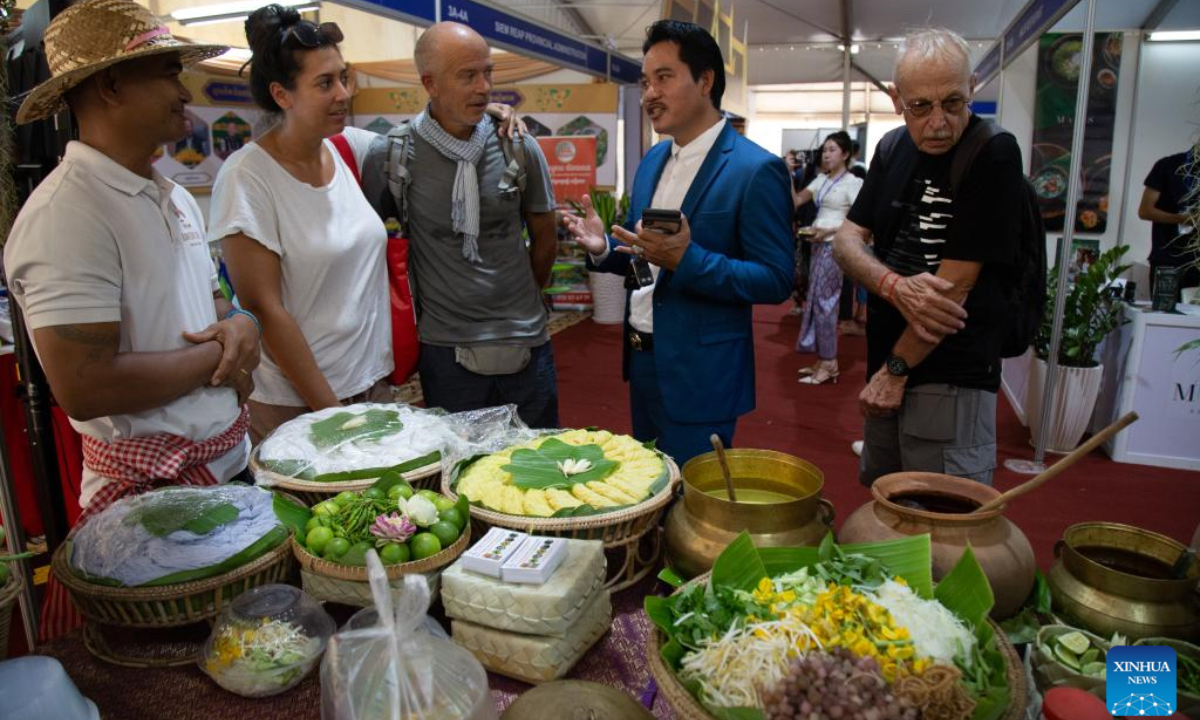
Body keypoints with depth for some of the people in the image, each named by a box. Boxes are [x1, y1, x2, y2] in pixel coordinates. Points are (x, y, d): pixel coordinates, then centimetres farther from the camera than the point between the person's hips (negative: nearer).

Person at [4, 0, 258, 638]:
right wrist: (217, 359, -14)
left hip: (233, 461, 8)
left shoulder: (174, 196, 8)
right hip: (152, 490, -8)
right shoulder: (67, 212, -20)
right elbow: (84, 388, -26)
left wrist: (240, 325, -4)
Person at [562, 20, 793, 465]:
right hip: (641, 360, 8)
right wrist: (603, 248, -5)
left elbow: (776, 281, -17)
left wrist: (687, 260, -29)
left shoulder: (756, 170, -15)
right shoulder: (652, 161, 9)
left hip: (699, 375, -7)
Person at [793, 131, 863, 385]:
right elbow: (797, 200, 4)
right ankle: (824, 360, 16)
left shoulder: (852, 182, -7)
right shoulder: (821, 179, 13)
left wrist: (828, 231, -20)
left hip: (835, 246, -8)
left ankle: (829, 363, 3)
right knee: (817, 301, 9)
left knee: (823, 301, -6)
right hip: (819, 245, 8)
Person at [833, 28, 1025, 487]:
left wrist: (896, 369, -13)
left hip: (951, 378, -7)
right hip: (886, 369, 7)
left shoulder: (994, 155, -14)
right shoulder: (893, 149, 7)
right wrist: (894, 286, -19)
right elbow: (847, 240, 2)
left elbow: (956, 282, -18)